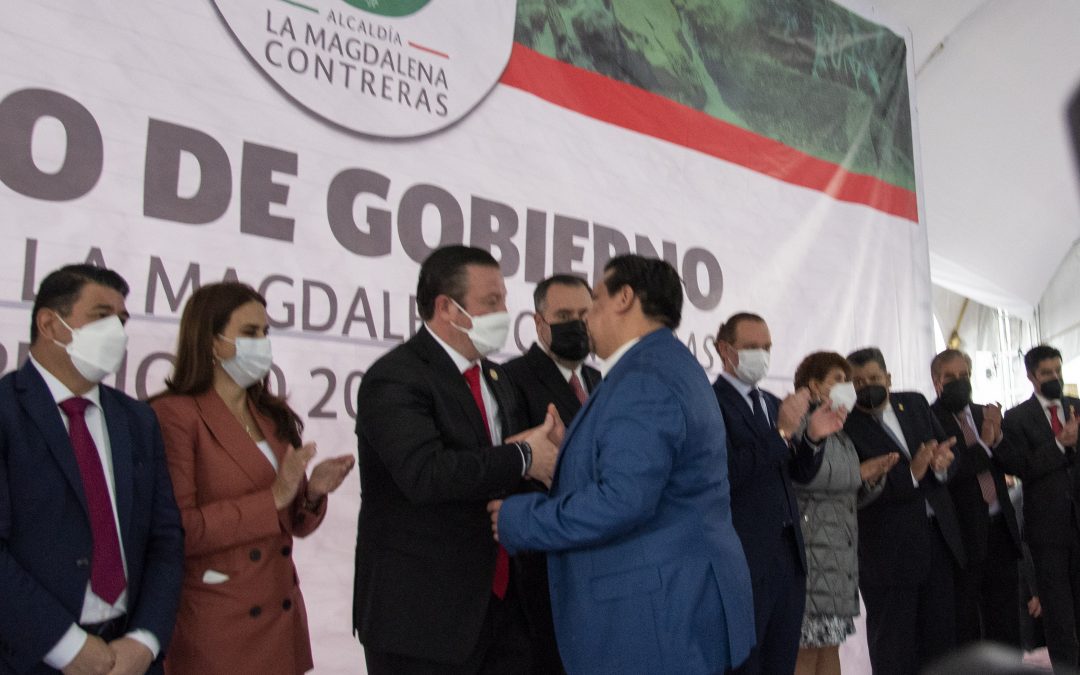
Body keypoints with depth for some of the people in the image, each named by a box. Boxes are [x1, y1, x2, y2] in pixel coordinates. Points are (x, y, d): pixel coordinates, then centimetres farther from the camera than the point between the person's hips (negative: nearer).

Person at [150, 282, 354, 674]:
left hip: (280, 614, 7)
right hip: (217, 625, -6)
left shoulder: (275, 417, 11)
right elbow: (177, 530, -17)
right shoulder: (175, 415, -10)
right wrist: (271, 498, -19)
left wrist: (313, 492, -6)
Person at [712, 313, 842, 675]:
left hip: (789, 553, 8)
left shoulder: (773, 403, 16)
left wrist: (813, 437, -2)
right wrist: (781, 432, -22)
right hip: (745, 556, -8)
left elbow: (799, 473, 16)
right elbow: (729, 474, -21)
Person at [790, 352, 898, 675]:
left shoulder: (839, 431, 20)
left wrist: (872, 478, 2)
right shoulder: (803, 422, -7)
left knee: (830, 644, 11)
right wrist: (858, 473, -9)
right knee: (807, 649, -6)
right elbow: (802, 477, -23)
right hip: (812, 548, -9)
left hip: (842, 548, 9)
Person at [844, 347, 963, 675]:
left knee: (942, 637, 13)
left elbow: (949, 454, 9)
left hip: (938, 537, 6)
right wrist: (911, 473, -27)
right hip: (889, 547, -6)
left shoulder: (916, 404, 8)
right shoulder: (845, 425, -12)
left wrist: (941, 464, -13)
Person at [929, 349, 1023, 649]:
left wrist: (998, 437, -10)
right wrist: (984, 444, -17)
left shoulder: (986, 415, 12)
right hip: (963, 531, -6)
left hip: (1000, 527, 6)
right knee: (964, 626, 6)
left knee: (1005, 622, 13)